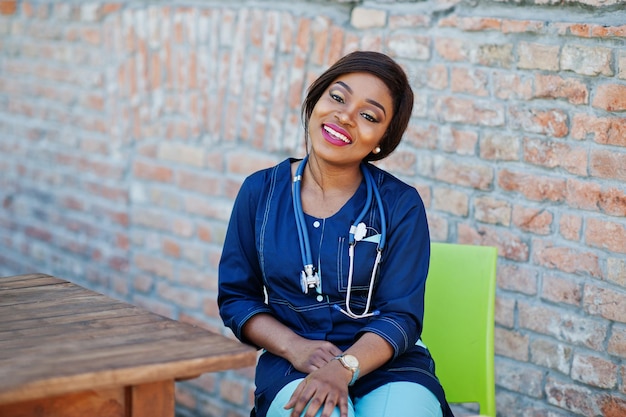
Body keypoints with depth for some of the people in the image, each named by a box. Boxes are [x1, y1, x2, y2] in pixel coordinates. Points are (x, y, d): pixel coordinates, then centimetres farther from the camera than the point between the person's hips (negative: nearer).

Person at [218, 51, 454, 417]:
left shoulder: (401, 204, -2)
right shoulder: (260, 192, 4)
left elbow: (401, 316, -6)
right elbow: (236, 297, 8)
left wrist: (343, 369, -24)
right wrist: (294, 347, -11)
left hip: (387, 363, 0)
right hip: (292, 366, 0)